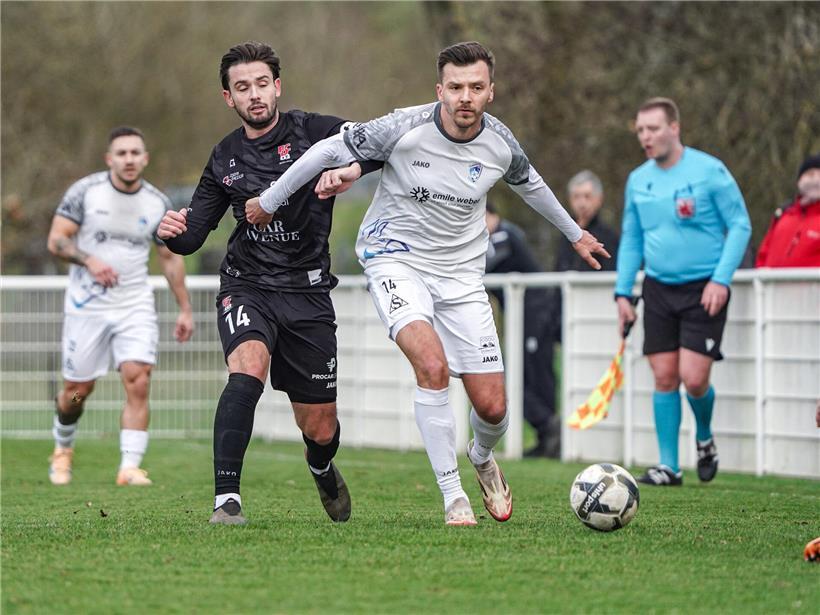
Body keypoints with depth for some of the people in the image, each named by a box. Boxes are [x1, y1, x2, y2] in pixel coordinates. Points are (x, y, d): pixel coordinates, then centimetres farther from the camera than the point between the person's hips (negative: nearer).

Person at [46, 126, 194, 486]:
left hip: (136, 305, 2)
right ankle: (63, 449, 34)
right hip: (87, 305, -1)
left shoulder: (158, 203, 2)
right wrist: (89, 260, -24)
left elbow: (170, 257, 12)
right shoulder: (85, 191, -6)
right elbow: (56, 240, -6)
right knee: (77, 390, 5)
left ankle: (130, 467, -14)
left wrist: (185, 309, 9)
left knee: (138, 382, -16)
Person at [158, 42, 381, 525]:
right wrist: (174, 231, -11)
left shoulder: (314, 132, -4)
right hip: (247, 289, 1)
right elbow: (193, 236, 13)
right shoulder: (225, 159, 8)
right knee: (248, 365, -33)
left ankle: (322, 469, 45)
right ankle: (227, 499, -34)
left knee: (320, 429, 6)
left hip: (307, 293, -1)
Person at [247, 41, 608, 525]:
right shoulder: (405, 128, -20)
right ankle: (454, 497, -18)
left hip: (462, 272, 3)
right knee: (433, 365, -30)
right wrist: (270, 202, 1)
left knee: (492, 407, -1)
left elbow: (530, 184, 16)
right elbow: (330, 151, -8)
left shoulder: (500, 144, -7)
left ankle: (483, 457, 37)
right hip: (396, 259, -3)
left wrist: (575, 234, 31)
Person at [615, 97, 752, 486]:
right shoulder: (637, 181, 8)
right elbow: (631, 239, 17)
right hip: (658, 289, 5)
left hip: (703, 290, -5)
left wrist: (721, 280, -15)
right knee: (664, 377, 1)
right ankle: (668, 466, 8)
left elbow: (740, 225, -6)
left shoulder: (709, 171, -8)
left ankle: (704, 438, 18)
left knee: (693, 378, -12)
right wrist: (623, 293, 10)